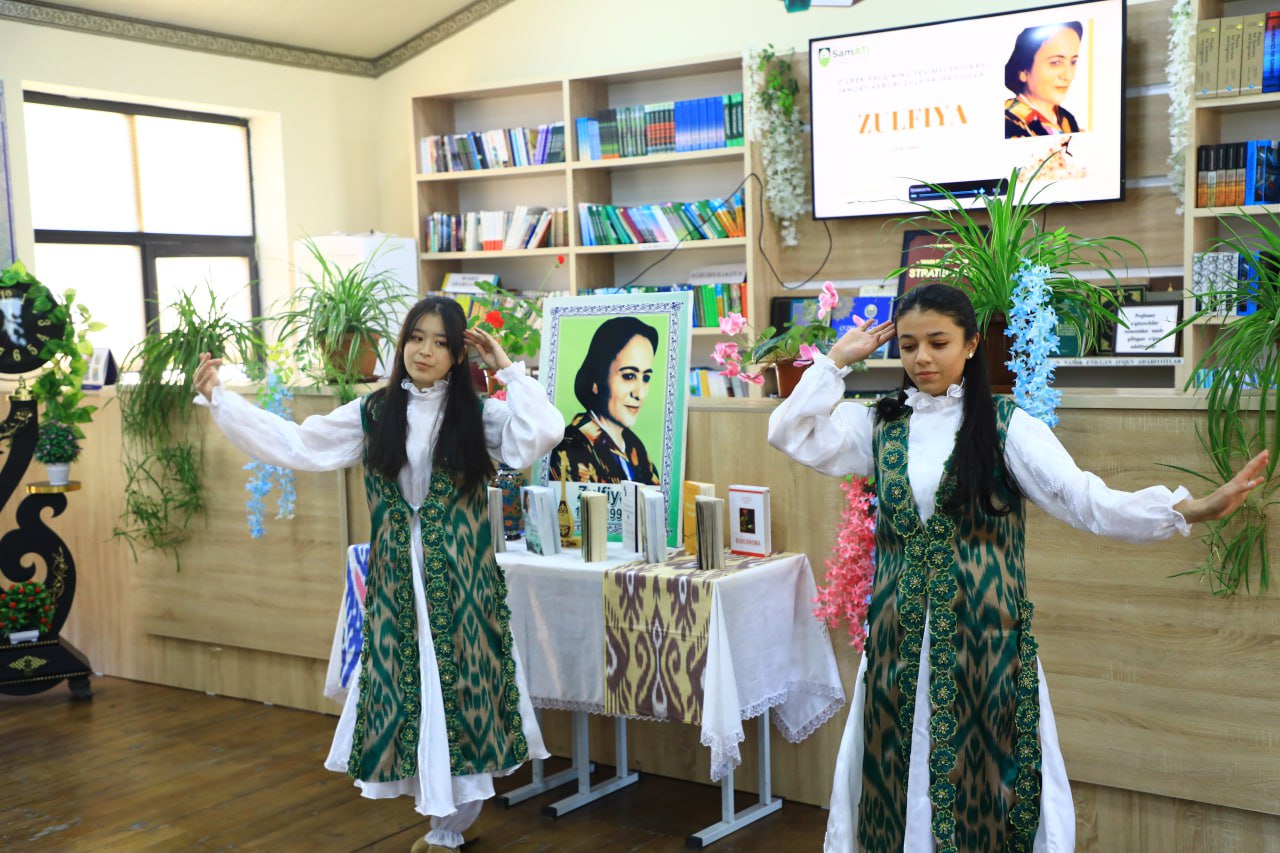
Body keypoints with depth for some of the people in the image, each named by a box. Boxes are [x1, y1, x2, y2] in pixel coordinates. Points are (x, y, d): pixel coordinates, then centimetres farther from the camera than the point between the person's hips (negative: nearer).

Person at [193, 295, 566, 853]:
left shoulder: (479, 414, -2)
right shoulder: (372, 414, 3)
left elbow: (542, 434, -18)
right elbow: (295, 444, 3)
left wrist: (508, 370, -11)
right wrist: (218, 399, 0)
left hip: (461, 580, -2)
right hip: (396, 581, 2)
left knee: (459, 685, 3)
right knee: (406, 689, 6)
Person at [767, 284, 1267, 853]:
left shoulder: (1006, 425, -4)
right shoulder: (879, 426, 6)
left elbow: (1087, 501, -13)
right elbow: (790, 435, -1)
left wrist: (1190, 509, -26)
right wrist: (838, 359, 0)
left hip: (983, 636, -2)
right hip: (899, 638, 3)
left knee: (981, 774, 5)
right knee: (900, 777, 10)